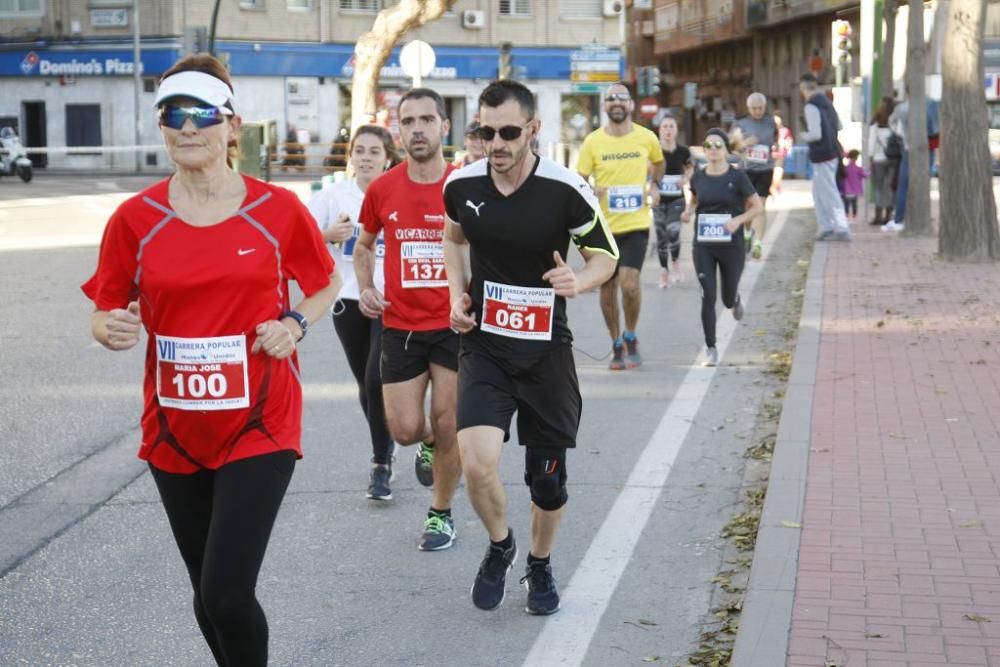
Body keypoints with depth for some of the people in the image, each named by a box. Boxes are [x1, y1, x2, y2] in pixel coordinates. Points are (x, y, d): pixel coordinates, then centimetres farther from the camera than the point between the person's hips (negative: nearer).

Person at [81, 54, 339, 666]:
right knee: (208, 594, 16)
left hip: (260, 426, -3)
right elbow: (107, 312, 5)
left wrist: (296, 323, -9)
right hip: (174, 431, 3)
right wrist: (113, 330, -18)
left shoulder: (278, 209, -6)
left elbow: (326, 283, 10)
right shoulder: (135, 218, -3)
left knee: (227, 596, -13)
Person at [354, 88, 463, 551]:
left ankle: (441, 513, 23)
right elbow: (363, 245, 17)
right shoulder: (381, 189, -1)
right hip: (400, 326, 2)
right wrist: (365, 288, 1)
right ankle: (429, 443, 38)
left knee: (446, 426, 3)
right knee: (404, 429, 1)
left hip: (454, 325, -2)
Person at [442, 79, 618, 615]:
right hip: (484, 345, 1)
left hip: (546, 349, -1)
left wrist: (579, 281, -23)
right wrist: (458, 295, 4)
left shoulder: (566, 189, -14)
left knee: (548, 478, 8)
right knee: (477, 463, -18)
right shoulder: (462, 184, -4)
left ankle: (539, 566, 38)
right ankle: (500, 545, 14)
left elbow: (606, 256, -1)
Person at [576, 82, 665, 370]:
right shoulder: (593, 141, -3)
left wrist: (654, 185, 4)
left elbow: (659, 163, 22)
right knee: (607, 287, 8)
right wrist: (590, 192, -20)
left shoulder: (647, 138, 0)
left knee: (629, 282, -18)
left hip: (636, 224, -1)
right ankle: (617, 346, 26)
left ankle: (630, 337, 7)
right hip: (603, 226, 1)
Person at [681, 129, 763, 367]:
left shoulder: (737, 176, -8)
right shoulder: (698, 177, 1)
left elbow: (757, 206, -3)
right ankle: (711, 349, 2)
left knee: (728, 300, 11)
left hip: (732, 245, -1)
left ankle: (736, 300, 50)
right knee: (708, 297, -7)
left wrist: (739, 220, -19)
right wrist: (689, 211, -1)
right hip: (703, 245, 1)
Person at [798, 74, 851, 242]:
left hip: (821, 155, -9)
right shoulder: (826, 102, 10)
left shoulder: (811, 106, -18)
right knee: (819, 192, 18)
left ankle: (842, 230, -2)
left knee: (830, 193, -4)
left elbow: (816, 134, -22)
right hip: (832, 151, 9)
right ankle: (826, 228, 21)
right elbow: (838, 126, 20)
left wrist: (803, 136, -4)